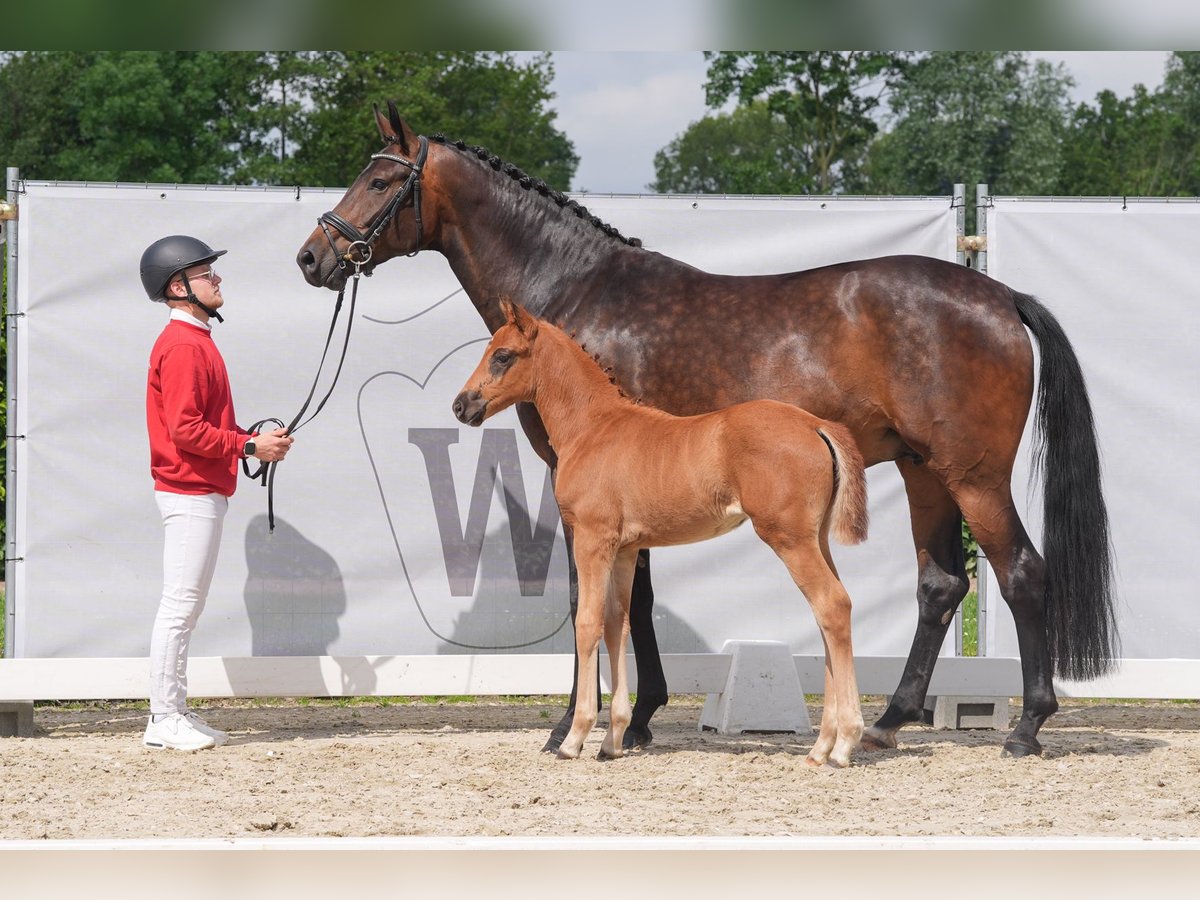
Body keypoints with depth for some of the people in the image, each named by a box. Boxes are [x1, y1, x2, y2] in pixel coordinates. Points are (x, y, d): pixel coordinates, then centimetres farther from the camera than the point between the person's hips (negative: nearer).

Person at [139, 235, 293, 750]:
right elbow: (185, 430, -22)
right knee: (179, 606, -8)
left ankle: (175, 715, 17)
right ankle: (164, 721, -6)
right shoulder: (183, 345, -15)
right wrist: (249, 446, -18)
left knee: (186, 608, 12)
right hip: (190, 491, -11)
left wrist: (253, 440, 8)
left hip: (204, 491, 11)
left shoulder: (195, 340, 17)